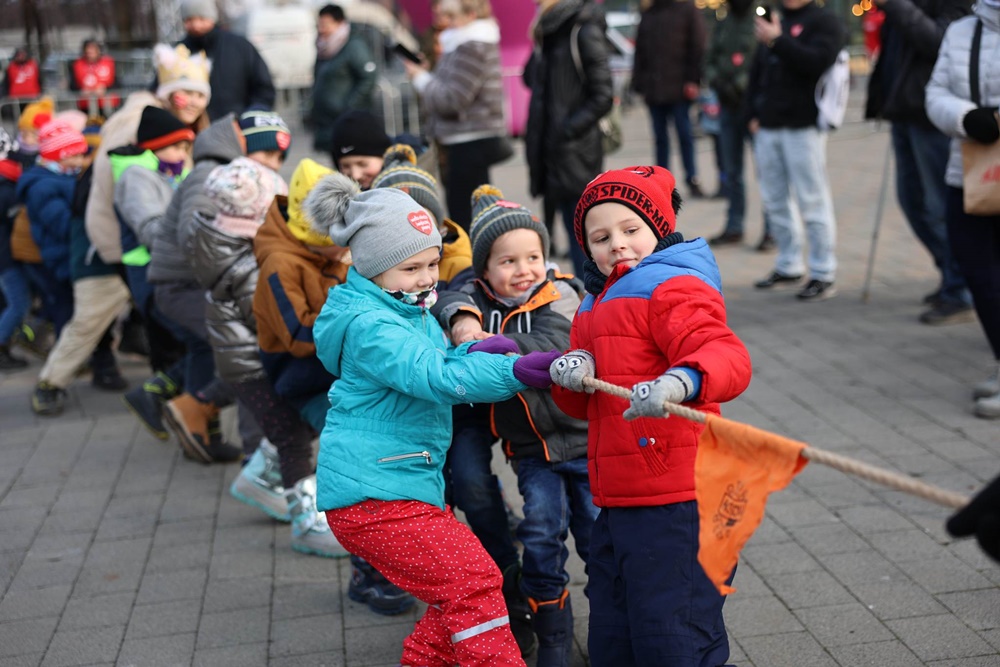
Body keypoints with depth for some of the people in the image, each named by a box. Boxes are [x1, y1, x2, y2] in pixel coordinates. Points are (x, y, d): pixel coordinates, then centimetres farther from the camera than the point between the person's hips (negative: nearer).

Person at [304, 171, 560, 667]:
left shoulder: (415, 314, 16)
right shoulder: (370, 326, -18)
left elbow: (441, 363, 15)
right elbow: (434, 378, -30)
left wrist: (470, 353, -9)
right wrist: (513, 372, -41)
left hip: (406, 486, 11)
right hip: (374, 495, -11)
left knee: (462, 587, 17)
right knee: (472, 582, -13)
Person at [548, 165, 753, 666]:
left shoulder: (673, 287, -7)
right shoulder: (596, 304, 21)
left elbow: (727, 357, -24)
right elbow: (580, 407, 16)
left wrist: (679, 382, -45)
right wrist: (573, 370, -7)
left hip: (673, 505, -9)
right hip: (616, 505, 9)